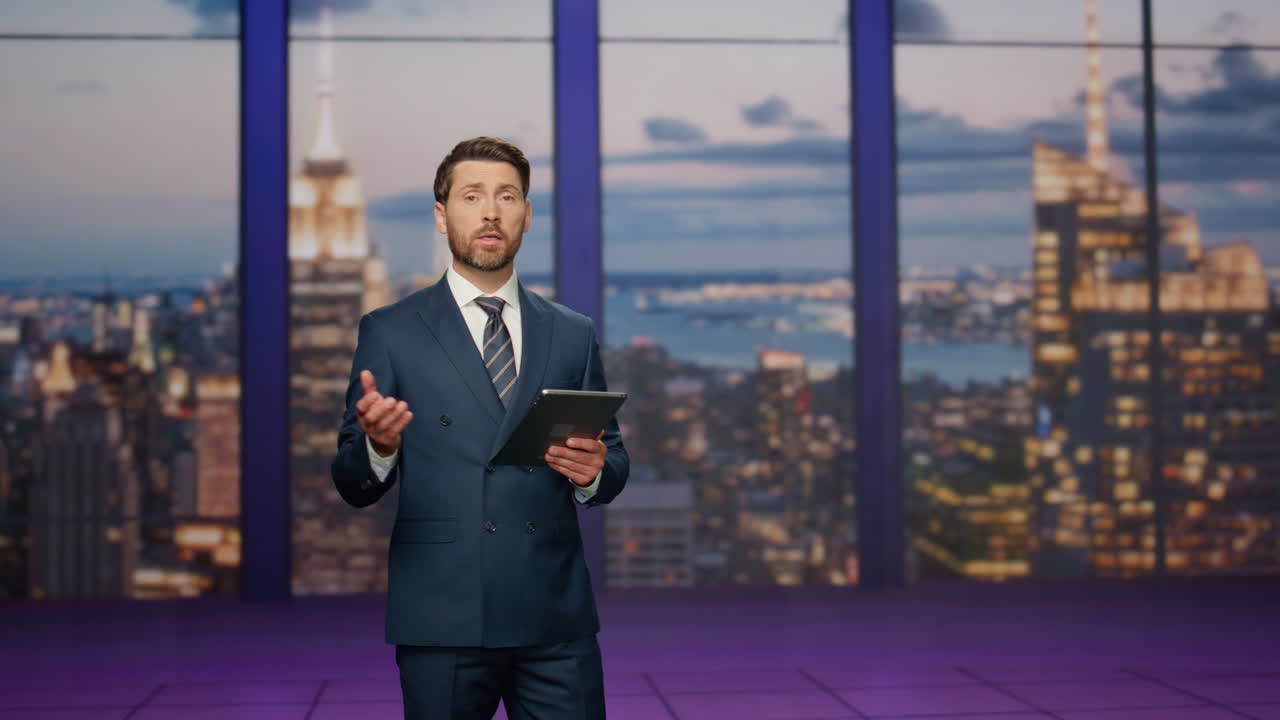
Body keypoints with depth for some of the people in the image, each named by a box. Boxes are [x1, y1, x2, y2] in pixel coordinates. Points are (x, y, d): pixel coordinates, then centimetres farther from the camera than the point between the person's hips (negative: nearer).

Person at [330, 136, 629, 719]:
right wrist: (378, 445, -22)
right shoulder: (390, 332, 3)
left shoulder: (574, 335, 11)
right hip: (443, 622, -2)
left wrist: (595, 471, -10)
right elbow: (355, 487, 1)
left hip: (558, 616, 2)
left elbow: (613, 467, 14)